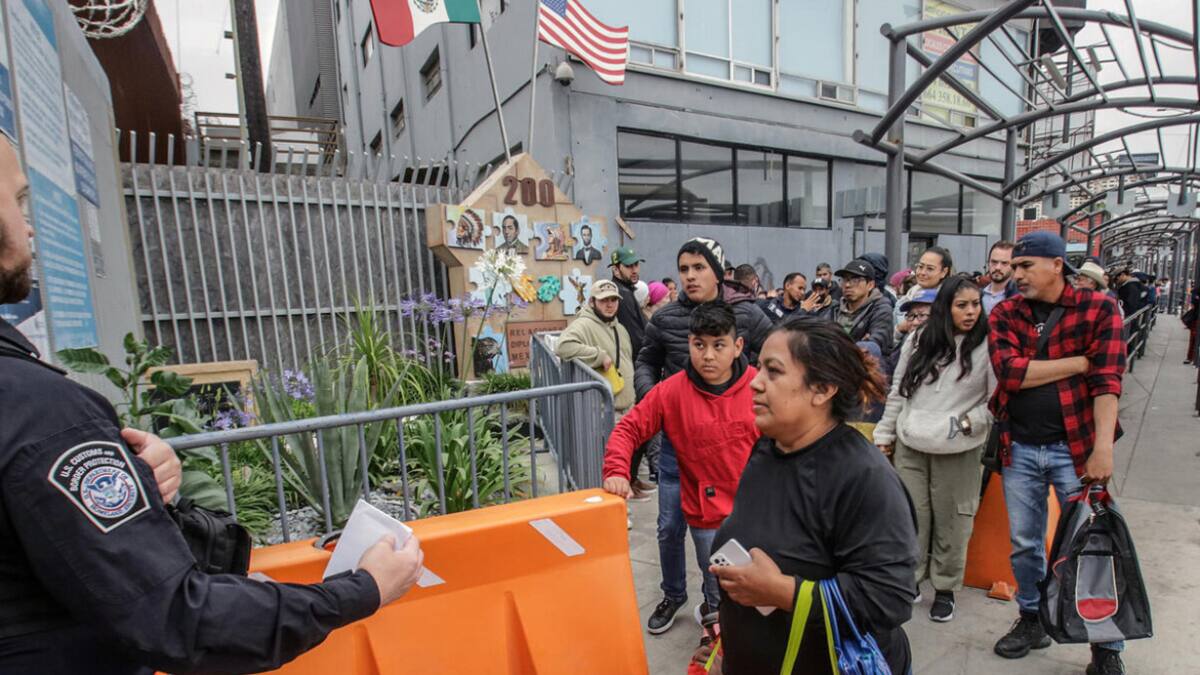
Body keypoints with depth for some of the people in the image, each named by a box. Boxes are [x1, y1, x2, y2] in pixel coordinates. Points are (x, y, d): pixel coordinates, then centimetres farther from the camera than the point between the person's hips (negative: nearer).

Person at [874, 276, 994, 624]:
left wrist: (970, 421, -14)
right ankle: (908, 579, 26)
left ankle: (946, 588, 28)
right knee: (911, 516, 9)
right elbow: (897, 389, 9)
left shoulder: (987, 346, -5)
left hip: (957, 451, -2)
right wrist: (884, 434, 10)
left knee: (950, 521, 8)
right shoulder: (919, 338, 4)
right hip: (910, 445, 2)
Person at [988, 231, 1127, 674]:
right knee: (1024, 543, 14)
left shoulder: (1099, 308, -4)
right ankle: (1032, 619, 35)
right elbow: (1009, 371, -14)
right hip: (1020, 448, 2)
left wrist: (1102, 448, -21)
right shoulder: (1005, 314, 1)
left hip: (1075, 447, -2)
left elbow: (1107, 381, -13)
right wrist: (1079, 361, -13)